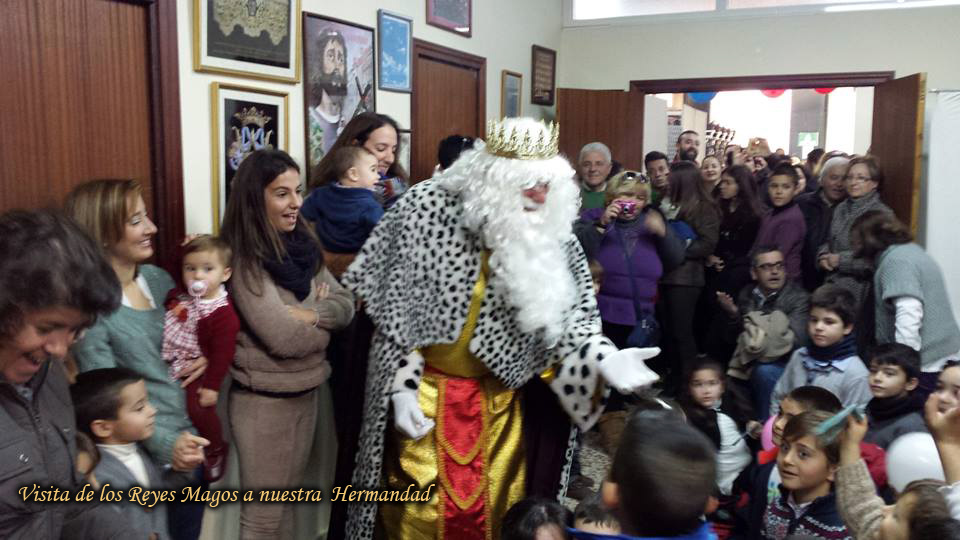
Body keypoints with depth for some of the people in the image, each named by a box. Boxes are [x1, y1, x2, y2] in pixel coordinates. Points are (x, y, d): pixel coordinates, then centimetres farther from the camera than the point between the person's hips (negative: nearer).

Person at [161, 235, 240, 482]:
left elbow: (222, 353, -21)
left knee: (199, 409, -14)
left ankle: (216, 450, 13)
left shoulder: (222, 313, -23)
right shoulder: (180, 294, -5)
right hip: (172, 364, 7)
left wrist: (212, 385, -19)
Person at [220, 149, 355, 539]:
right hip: (263, 400, -7)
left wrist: (310, 315, -19)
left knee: (287, 501, 21)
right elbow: (284, 337, -25)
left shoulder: (301, 246, 4)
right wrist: (325, 322, -7)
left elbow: (345, 304, -1)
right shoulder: (244, 259, -19)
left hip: (306, 392, 7)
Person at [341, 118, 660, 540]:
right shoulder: (425, 210, -16)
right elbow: (393, 310, -10)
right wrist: (402, 388, -13)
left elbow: (570, 309, -5)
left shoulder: (550, 228, -9)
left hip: (502, 397, 3)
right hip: (427, 391, -2)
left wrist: (602, 358, -24)